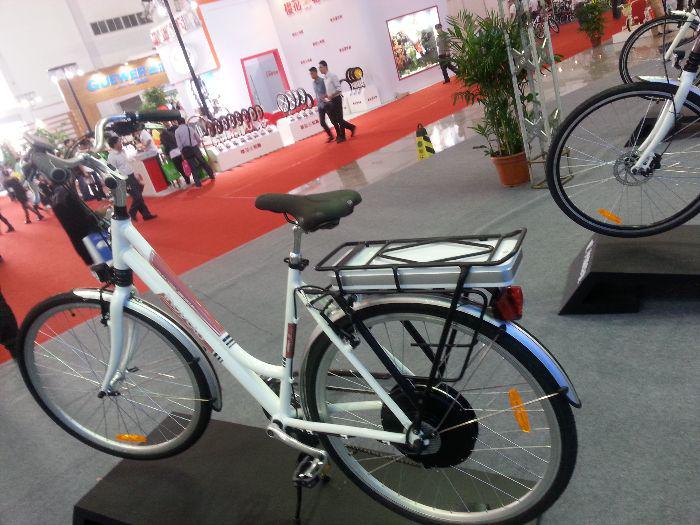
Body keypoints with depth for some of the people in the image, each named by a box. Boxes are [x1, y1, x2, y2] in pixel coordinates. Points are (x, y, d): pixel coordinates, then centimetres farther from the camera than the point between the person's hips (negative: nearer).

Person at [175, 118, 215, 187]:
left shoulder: (177, 131, -1)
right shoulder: (190, 128, 7)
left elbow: (179, 144, -4)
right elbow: (199, 139, 10)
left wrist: (182, 153, 3)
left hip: (186, 150, -2)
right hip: (195, 148, 2)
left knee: (193, 167, 2)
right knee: (203, 162, 15)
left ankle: (198, 183, 2)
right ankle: (211, 175, 25)